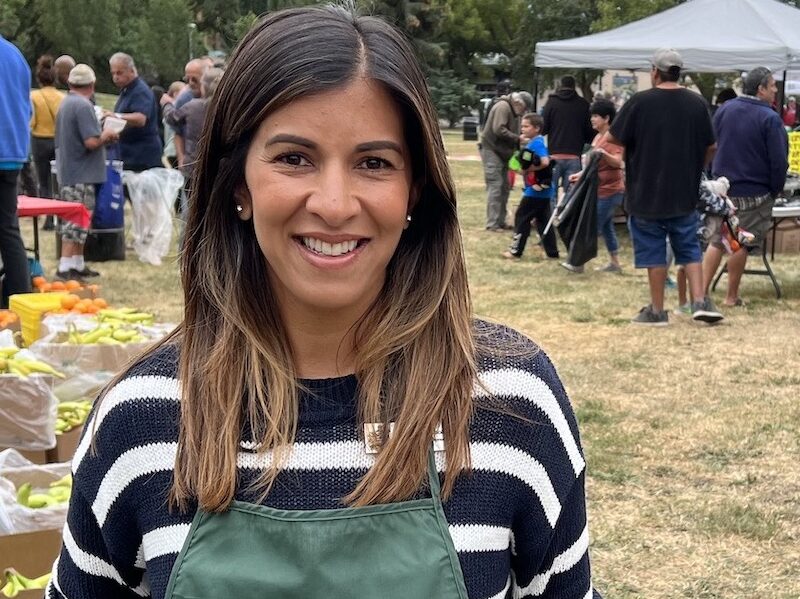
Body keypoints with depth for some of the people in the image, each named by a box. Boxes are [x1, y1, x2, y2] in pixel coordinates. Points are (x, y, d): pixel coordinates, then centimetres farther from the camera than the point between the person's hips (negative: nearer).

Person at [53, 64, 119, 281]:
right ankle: (65, 268, -8)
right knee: (75, 222, -8)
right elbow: (92, 142, -23)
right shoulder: (83, 106, -17)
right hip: (81, 174, -10)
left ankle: (78, 265, 22)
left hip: (68, 172, 10)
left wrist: (104, 137, 15)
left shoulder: (66, 104, 13)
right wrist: (107, 135, -4)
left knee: (77, 223, 15)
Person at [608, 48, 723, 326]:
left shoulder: (640, 102, -11)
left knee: (653, 251, 5)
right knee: (689, 249, 14)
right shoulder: (697, 103, 1)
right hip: (685, 195, 3)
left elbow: (613, 139, -5)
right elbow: (710, 147, 8)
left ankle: (657, 311, 10)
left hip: (646, 194, -3)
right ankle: (700, 302, 5)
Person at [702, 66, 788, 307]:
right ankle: (731, 297, 11)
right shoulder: (770, 119, -15)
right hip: (754, 193, -5)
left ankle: (702, 291, 7)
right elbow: (778, 161, -16)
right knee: (742, 244, 4)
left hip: (722, 188, 5)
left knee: (717, 241, 13)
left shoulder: (724, 110, 3)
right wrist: (775, 191, -2)